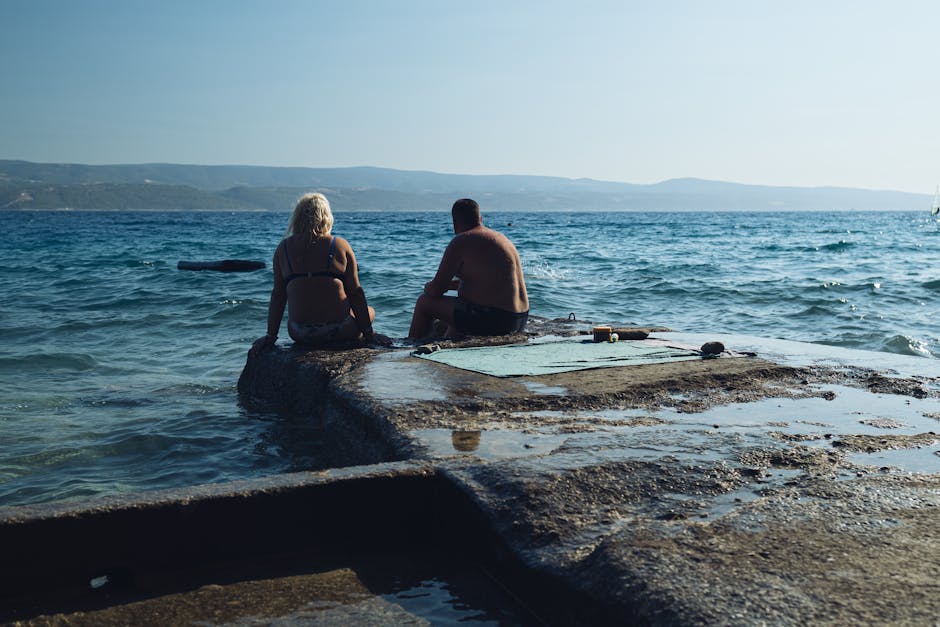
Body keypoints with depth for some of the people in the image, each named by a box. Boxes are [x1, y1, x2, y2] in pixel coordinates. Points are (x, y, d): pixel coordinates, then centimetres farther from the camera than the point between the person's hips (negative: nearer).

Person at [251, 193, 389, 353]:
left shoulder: (283, 248, 3)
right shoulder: (340, 246, -2)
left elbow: (277, 295, 3)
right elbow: (355, 293, -3)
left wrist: (271, 336, 8)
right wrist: (369, 333, 1)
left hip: (299, 334, 3)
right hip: (340, 332, -3)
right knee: (369, 312, 28)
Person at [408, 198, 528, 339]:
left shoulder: (461, 242, -10)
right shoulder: (500, 237, 16)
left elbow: (436, 291, -8)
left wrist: (428, 287, 15)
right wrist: (450, 284, 33)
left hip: (490, 320, -9)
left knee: (425, 302, 8)